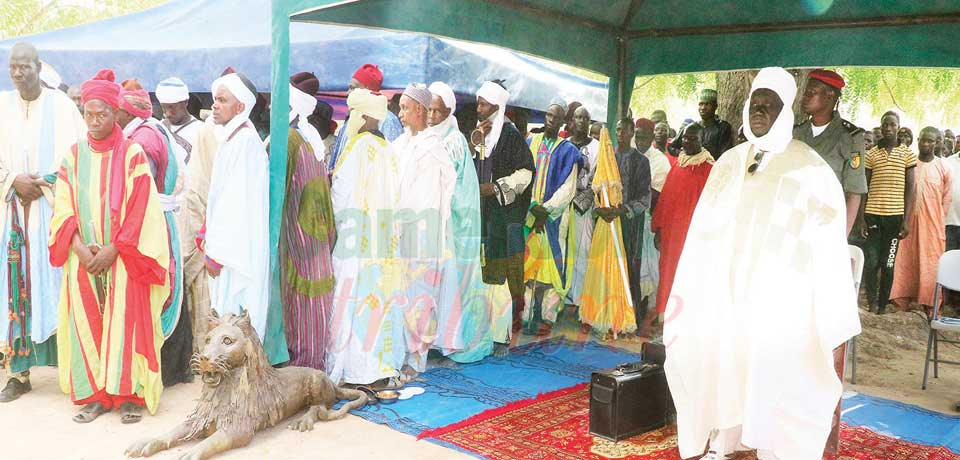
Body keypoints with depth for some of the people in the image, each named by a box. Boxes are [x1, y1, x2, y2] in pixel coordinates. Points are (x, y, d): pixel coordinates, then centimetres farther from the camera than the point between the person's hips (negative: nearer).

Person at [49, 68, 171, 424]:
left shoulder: (132, 154, -3)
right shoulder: (75, 155, 8)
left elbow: (140, 210, -8)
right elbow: (64, 208, 5)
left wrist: (112, 251, -13)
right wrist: (79, 247, -9)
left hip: (122, 258, -3)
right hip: (83, 258, 4)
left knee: (125, 322, -3)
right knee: (86, 324, 4)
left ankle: (130, 394, 5)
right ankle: (94, 394, 13)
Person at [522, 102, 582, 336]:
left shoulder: (568, 150, 3)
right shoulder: (531, 143, 11)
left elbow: (567, 188, -2)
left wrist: (546, 211, -11)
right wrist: (533, 206, -7)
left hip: (554, 216, -2)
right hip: (529, 212, 2)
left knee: (548, 263, -4)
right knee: (526, 263, -1)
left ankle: (541, 315, 0)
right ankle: (526, 314, 4)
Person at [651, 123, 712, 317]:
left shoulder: (708, 168, -7)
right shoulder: (676, 164, 10)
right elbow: (664, 197, 11)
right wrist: (658, 228, 9)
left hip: (691, 233, -5)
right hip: (670, 232, 5)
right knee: (668, 273, 12)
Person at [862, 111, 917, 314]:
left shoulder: (907, 155, 5)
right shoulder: (871, 154, 7)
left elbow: (910, 189, 3)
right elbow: (864, 188, 7)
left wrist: (906, 220, -4)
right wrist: (862, 219, 1)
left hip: (895, 216, 0)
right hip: (872, 215, 0)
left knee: (888, 264, 4)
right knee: (871, 262, -5)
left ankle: (882, 307, 12)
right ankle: (871, 303, 8)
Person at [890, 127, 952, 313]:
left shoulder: (943, 167, 3)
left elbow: (947, 198, 5)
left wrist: (938, 218, 0)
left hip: (933, 223, 0)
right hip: (909, 221, 0)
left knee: (931, 263, 1)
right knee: (905, 261, 2)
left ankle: (930, 305, 8)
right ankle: (901, 301, 9)